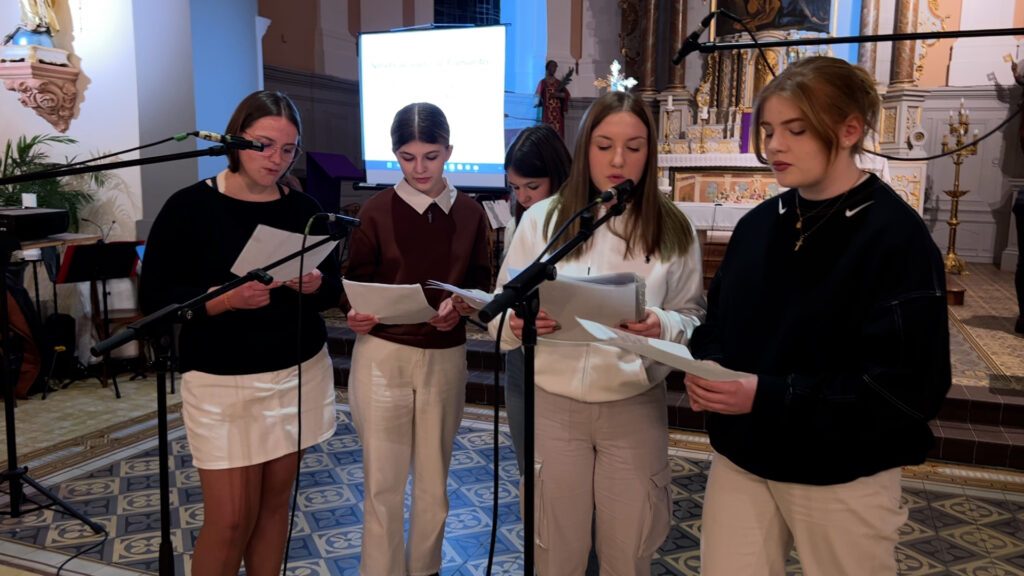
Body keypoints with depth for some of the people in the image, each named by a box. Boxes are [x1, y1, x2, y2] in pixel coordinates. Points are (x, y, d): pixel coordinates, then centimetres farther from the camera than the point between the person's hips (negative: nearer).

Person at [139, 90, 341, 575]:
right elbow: (153, 299, -9)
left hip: (300, 374, 4)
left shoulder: (304, 209, 4)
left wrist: (314, 284, -14)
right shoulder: (190, 206, -8)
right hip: (222, 382, -3)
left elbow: (334, 289, 9)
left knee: (274, 503, 12)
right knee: (230, 520, 1)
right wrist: (226, 299, -24)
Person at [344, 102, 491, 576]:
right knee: (383, 480, 4)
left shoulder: (470, 213, 3)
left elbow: (481, 284, 5)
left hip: (446, 357, 3)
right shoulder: (377, 210, -4)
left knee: (434, 477, 15)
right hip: (383, 354, -2)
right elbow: (357, 282, -2)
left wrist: (459, 306, -16)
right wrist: (356, 315, -23)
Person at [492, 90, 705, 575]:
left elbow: (693, 319, 1)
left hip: (635, 407, 1)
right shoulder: (542, 219, -4)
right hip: (553, 404, 0)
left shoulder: (673, 230, -2)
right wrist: (520, 322, -22)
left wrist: (662, 328, -21)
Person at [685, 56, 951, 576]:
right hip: (741, 459, 5)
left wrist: (769, 397, -27)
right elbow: (719, 322, 11)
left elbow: (910, 387, -20)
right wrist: (704, 369, -12)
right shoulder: (757, 224, 4)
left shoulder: (897, 237, -15)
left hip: (841, 478, -4)